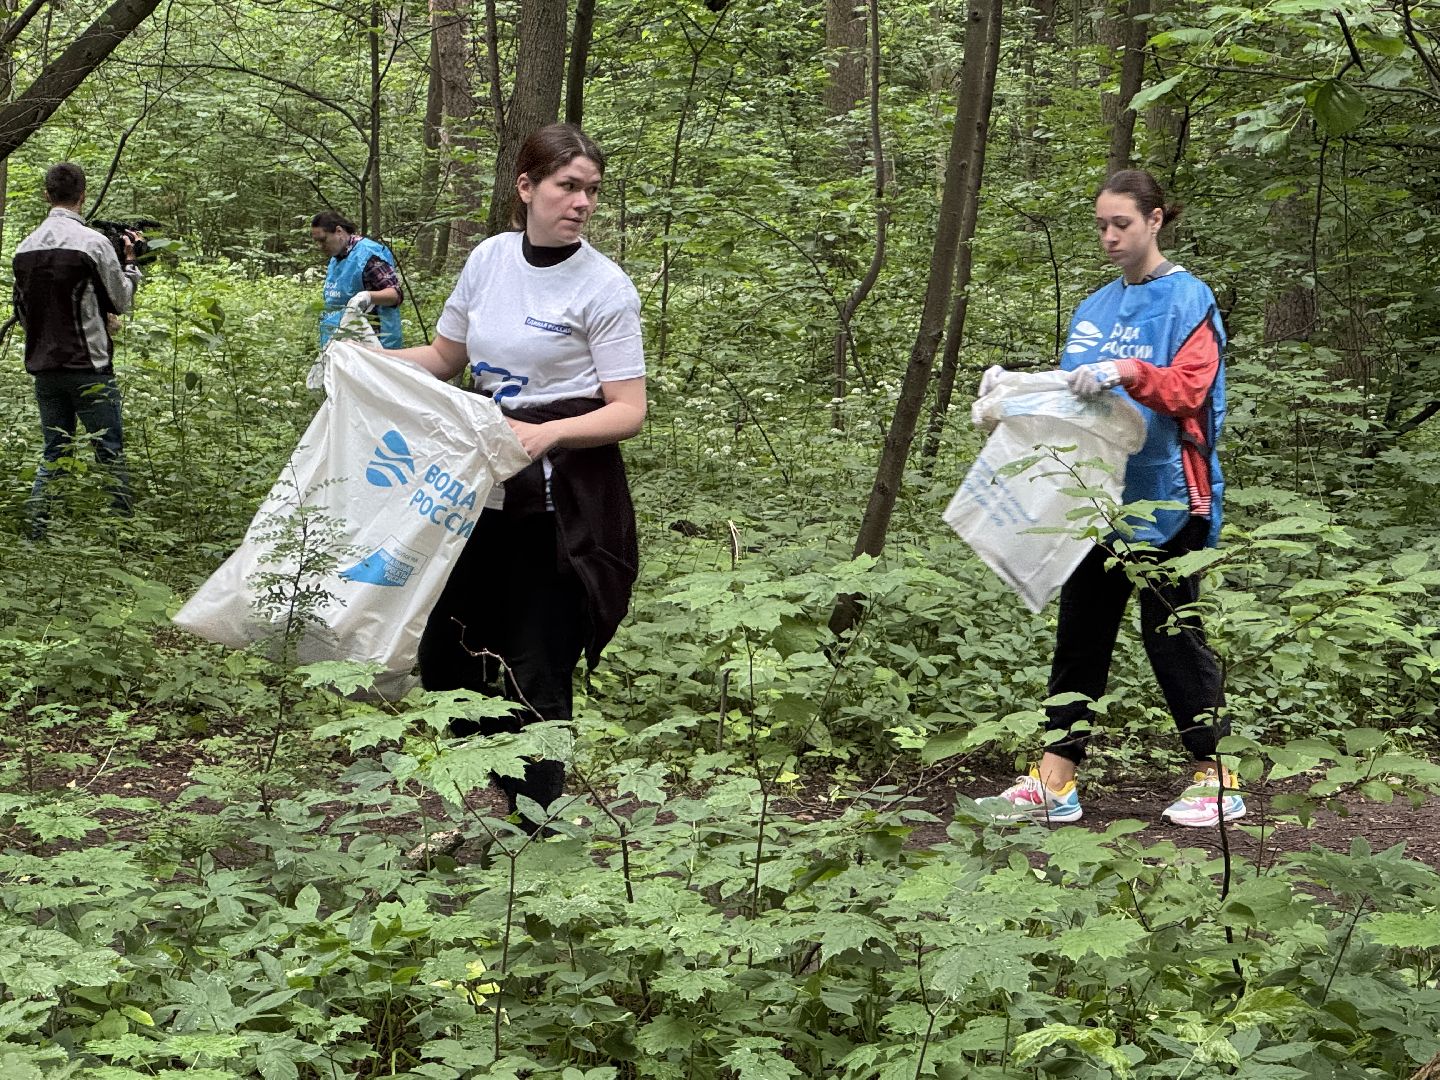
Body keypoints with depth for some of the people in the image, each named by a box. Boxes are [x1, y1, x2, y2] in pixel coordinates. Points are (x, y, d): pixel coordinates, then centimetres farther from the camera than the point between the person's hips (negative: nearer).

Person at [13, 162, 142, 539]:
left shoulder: (25, 247, 7)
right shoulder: (94, 243, -12)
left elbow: (21, 311, 13)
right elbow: (121, 300, -1)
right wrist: (130, 260, 15)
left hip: (43, 367, 5)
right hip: (89, 366, -5)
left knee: (54, 452, 13)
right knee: (110, 452, 3)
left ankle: (36, 529, 7)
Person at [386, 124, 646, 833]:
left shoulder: (604, 287, -11)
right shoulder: (488, 259, 5)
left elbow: (629, 411, -13)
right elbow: (444, 357, 18)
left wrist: (548, 432, -28)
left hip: (562, 499, -6)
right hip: (484, 485, 6)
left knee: (536, 675, -2)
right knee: (445, 654, 11)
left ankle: (535, 837, 13)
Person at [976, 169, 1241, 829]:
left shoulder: (1187, 299, -4)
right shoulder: (1096, 307, 16)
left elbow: (1189, 390, -15)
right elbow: (1070, 394, 19)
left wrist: (1128, 372, -31)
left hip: (1164, 498, -7)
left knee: (1172, 635, -2)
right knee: (1080, 632, 5)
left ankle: (1217, 781, 10)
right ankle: (1054, 782, 8)